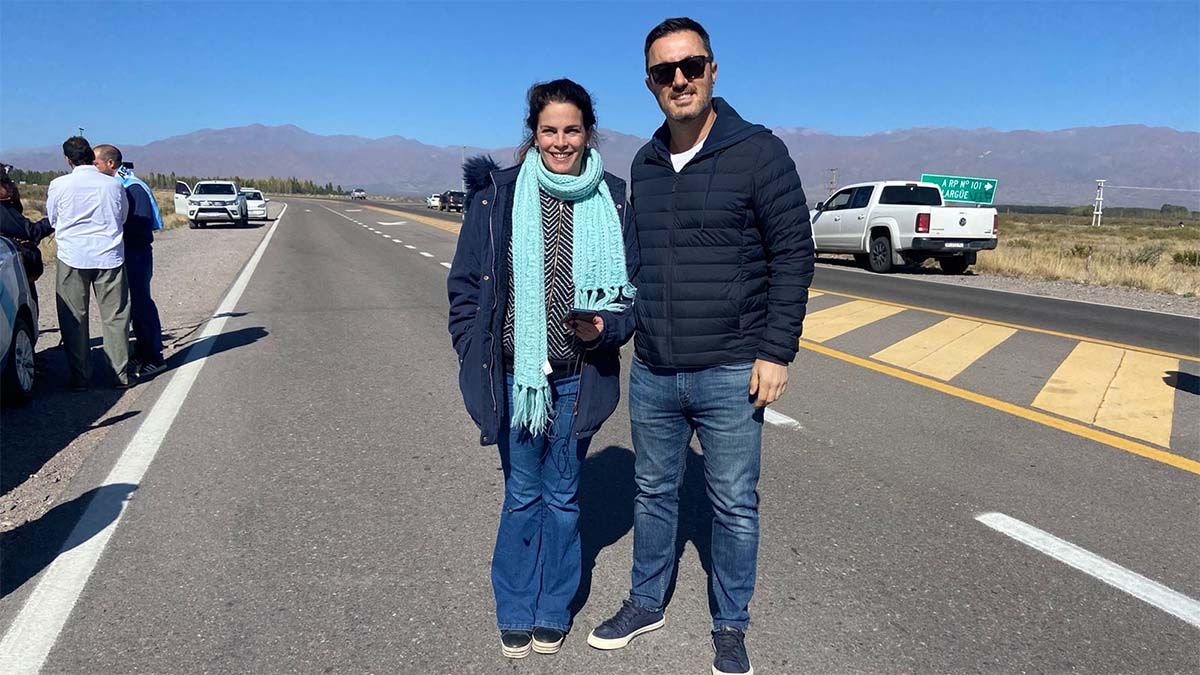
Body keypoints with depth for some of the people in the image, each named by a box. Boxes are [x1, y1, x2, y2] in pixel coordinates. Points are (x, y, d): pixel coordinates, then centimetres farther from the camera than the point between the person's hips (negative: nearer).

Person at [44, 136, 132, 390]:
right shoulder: (114, 184, -2)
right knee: (114, 317, 6)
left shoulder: (59, 185, -4)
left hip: (72, 257, -1)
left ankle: (79, 377, 10)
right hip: (109, 257, 1)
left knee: (74, 319, 7)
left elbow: (51, 219, 10)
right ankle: (122, 374, 9)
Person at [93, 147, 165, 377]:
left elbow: (140, 225, -21)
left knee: (141, 302, -5)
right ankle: (142, 353, 23)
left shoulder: (133, 188, -15)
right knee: (133, 303, 13)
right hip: (124, 254, 9)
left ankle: (154, 358, 1)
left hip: (137, 254, -9)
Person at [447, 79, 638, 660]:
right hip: (515, 374, 0)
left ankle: (553, 612, 34)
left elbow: (634, 288, 6)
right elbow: (466, 286, 2)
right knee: (522, 495, 11)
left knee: (562, 496, 14)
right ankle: (516, 614, 32)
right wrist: (477, 363, -4)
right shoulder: (498, 193, -2)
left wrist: (607, 327, -13)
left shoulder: (614, 200, 0)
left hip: (578, 378, 1)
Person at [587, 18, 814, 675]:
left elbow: (793, 253, -8)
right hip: (651, 373, 5)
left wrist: (776, 351, -12)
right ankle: (645, 603, 39)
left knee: (734, 506, 10)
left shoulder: (759, 152, -7)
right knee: (653, 492, 18)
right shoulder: (644, 164, 9)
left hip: (731, 374, -4)